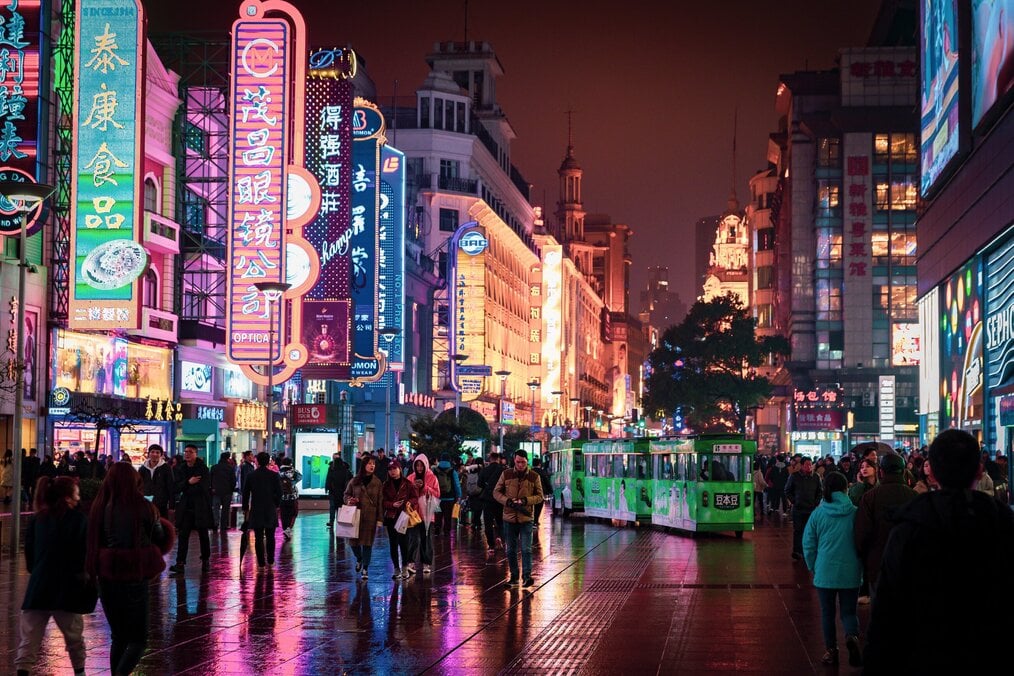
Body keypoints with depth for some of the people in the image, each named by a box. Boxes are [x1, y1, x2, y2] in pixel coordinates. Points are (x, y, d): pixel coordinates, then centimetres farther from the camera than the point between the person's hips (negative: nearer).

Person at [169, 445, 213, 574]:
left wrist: (186, 489, -5)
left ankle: (206, 561, 21)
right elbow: (177, 488, 1)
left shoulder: (203, 468, -4)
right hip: (186, 507, 3)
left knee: (203, 535, 8)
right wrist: (188, 482, -16)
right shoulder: (181, 469, 8)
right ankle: (180, 563, -8)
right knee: (183, 535, -5)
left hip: (201, 507, -2)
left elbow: (204, 487, -11)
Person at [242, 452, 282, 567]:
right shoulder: (274, 475, -5)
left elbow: (245, 493, 3)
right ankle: (270, 560, 11)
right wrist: (277, 505, 13)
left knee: (258, 537, 1)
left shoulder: (250, 475, -2)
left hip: (256, 510, 0)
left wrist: (245, 508, 12)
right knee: (270, 537, 9)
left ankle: (261, 562, 0)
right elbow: (279, 492, -3)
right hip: (271, 510, 0)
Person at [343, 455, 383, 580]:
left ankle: (365, 568, 11)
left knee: (367, 543, -1)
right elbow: (346, 494, 14)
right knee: (354, 541, 3)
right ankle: (359, 559, 35)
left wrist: (379, 518, -4)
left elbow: (380, 501, 1)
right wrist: (349, 500, -9)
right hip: (356, 515, 1)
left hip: (370, 517, -1)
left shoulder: (377, 483, 2)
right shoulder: (355, 481, 3)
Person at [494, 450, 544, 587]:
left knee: (526, 549, -8)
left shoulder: (534, 477, -1)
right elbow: (496, 492, 4)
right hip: (509, 518, 2)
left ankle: (527, 576, -5)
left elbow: (539, 496, 1)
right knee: (511, 550, 9)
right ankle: (514, 576, 19)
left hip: (526, 519, -2)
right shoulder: (506, 475, 2)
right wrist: (508, 501, -13)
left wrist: (525, 500, -16)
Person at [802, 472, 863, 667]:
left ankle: (831, 650, 16)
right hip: (850, 573, 0)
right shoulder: (855, 513, -6)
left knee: (827, 613, 14)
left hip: (825, 572, 0)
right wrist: (861, 567, 14)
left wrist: (813, 568, 14)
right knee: (849, 612, 9)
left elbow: (808, 544, 1)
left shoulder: (818, 513, -4)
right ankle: (852, 636, -19)